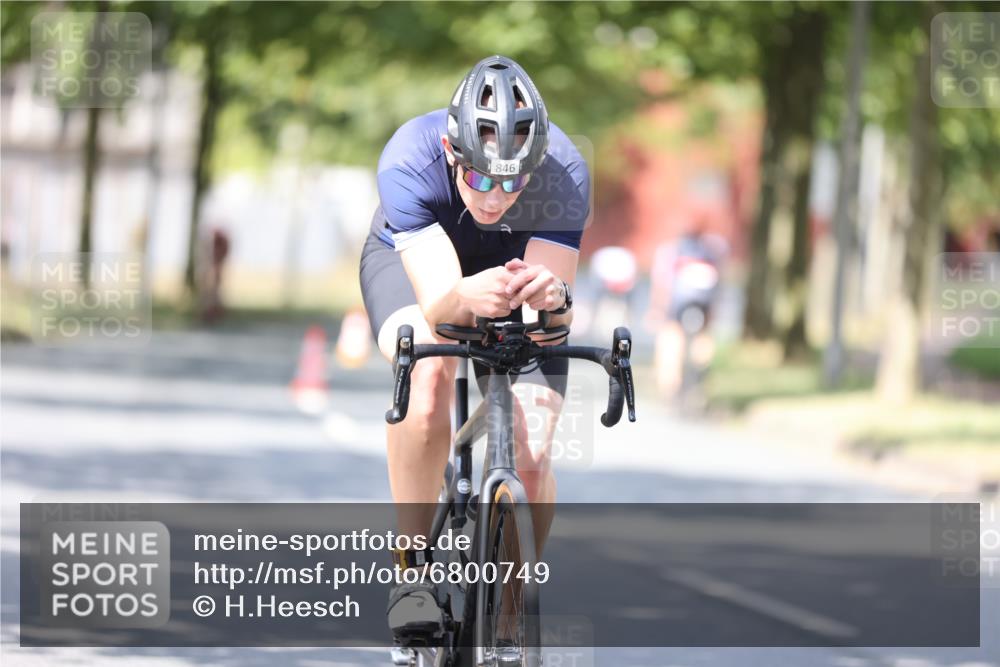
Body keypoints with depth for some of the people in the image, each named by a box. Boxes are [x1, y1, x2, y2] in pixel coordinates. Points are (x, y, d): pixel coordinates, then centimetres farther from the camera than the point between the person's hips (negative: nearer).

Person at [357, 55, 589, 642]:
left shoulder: (563, 171, -34)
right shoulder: (410, 159, -38)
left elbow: (554, 322, -36)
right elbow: (436, 301, -44)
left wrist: (555, 300, -59)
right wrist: (464, 300, -67)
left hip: (516, 265, 1)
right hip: (411, 259, -1)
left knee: (531, 461, -17)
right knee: (429, 369, -36)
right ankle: (414, 570, -23)